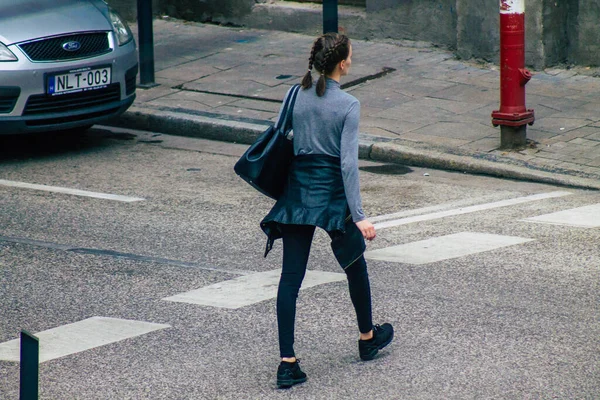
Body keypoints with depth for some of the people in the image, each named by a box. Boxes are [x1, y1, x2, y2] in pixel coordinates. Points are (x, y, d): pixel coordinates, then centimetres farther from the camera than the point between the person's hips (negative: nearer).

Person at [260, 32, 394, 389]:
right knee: (355, 265, 20)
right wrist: (359, 215, -18)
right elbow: (348, 161, -17)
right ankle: (368, 337, 39)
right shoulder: (348, 105, -12)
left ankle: (287, 362, -7)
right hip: (332, 193, -4)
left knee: (291, 277, 0)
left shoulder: (297, 96, 2)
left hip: (298, 190, 4)